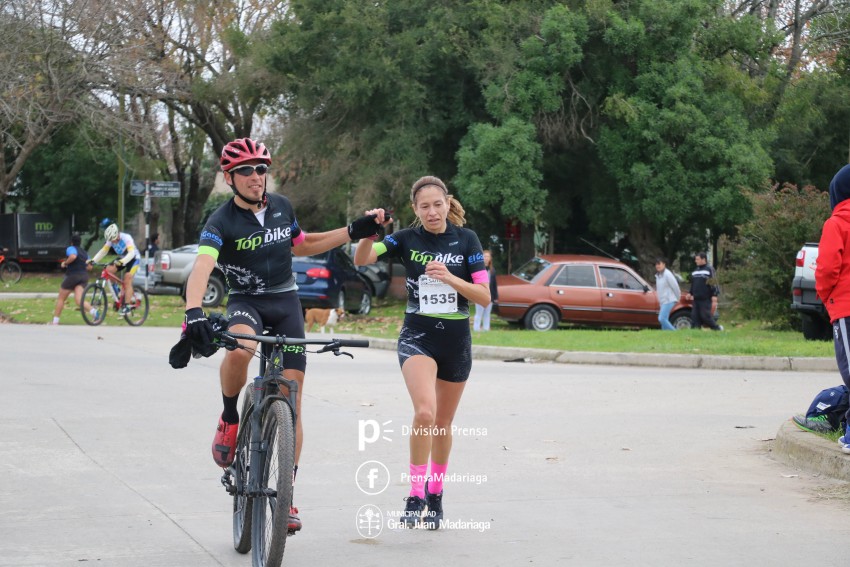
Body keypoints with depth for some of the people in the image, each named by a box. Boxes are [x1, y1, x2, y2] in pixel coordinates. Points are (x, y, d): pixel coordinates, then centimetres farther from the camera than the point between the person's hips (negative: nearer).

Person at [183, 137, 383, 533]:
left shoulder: (282, 207, 0)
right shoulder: (222, 222, -15)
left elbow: (301, 246, 19)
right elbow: (202, 267, -33)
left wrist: (352, 232, 12)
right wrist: (194, 312, -51)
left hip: (285, 302, 3)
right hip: (246, 302, -3)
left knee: (292, 400, -4)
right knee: (239, 347, -40)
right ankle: (230, 418, -11)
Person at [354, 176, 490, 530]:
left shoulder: (466, 240, -2)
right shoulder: (407, 239, -3)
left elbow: (484, 296, -6)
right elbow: (362, 259, -16)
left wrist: (449, 278, -20)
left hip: (456, 340, 2)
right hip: (417, 337, -2)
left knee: (442, 424, 14)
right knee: (424, 412, -25)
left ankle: (435, 495, 33)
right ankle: (415, 497, -16)